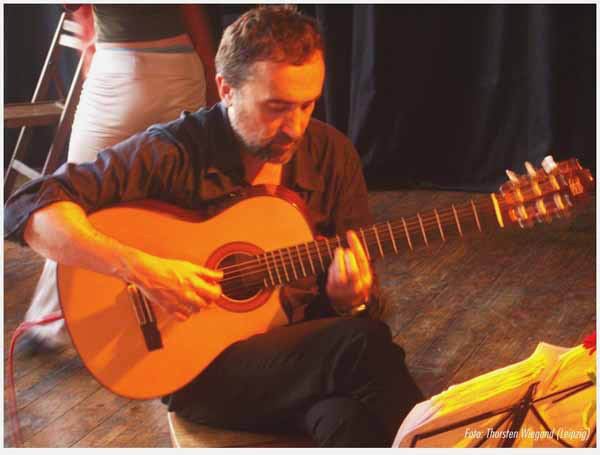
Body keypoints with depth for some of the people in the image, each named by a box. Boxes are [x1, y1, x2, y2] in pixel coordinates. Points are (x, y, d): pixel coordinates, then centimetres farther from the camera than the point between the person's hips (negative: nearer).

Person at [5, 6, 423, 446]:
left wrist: (350, 299, -15)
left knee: (349, 420, -31)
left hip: (310, 346, 4)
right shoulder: (174, 151, -10)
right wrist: (138, 268, -27)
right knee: (365, 345, -29)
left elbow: (365, 292, 9)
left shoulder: (331, 153, 3)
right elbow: (29, 208, -16)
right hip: (196, 362, -4)